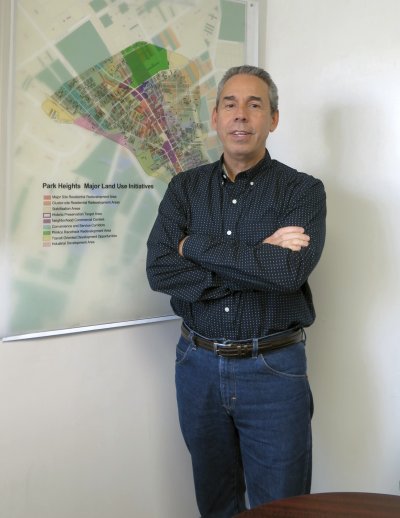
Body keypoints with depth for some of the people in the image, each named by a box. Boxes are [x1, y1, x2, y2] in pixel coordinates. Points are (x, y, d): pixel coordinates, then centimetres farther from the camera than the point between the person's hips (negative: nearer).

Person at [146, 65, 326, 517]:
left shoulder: (303, 190, -5)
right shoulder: (185, 187, 3)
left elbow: (290, 271, -23)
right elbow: (159, 271, -11)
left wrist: (195, 245, -15)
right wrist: (258, 263, -18)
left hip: (273, 370, -2)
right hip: (199, 365, 3)